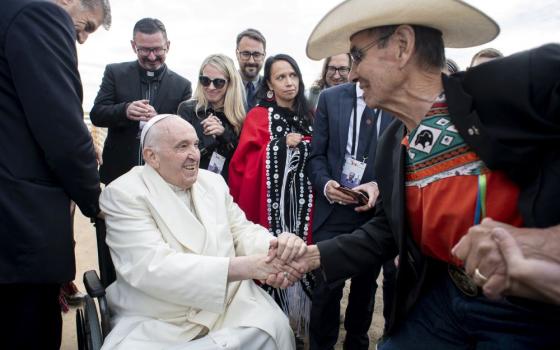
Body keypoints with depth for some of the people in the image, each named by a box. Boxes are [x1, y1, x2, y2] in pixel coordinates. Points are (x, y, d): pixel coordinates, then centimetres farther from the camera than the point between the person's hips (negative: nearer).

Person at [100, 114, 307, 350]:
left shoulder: (213, 182, 9)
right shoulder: (123, 193, -11)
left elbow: (241, 230, 7)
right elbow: (153, 267, -22)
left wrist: (277, 246, -17)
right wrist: (242, 267, -29)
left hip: (228, 304, 5)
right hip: (158, 323, -4)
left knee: (273, 327, -21)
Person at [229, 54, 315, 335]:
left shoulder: (307, 116, 13)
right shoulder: (258, 116, -1)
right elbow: (243, 163, -8)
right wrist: (282, 144, -13)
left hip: (302, 198, 4)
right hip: (270, 199, -4)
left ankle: (297, 316, 24)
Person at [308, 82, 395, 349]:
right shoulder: (330, 98, 2)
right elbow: (316, 155, 3)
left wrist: (380, 186, -17)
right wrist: (325, 184, -16)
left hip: (378, 211, 1)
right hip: (333, 210, 0)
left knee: (365, 287, 18)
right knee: (326, 287, 0)